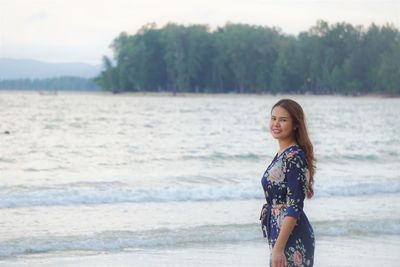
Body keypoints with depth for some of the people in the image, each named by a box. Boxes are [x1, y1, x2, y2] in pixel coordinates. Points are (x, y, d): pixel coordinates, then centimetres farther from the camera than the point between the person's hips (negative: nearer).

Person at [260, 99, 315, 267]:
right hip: (279, 232, 9)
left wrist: (279, 247, -23)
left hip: (292, 239, -9)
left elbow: (294, 207, -20)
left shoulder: (294, 157, -15)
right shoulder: (282, 154, 13)